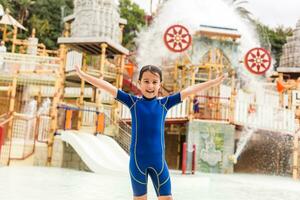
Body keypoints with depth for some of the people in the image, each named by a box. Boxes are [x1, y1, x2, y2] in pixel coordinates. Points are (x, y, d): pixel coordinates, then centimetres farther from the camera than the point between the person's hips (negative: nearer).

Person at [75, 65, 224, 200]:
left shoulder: (164, 103, 1)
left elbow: (189, 90, 1)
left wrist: (215, 82, 3)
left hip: (158, 160, 1)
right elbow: (108, 87, -3)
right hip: (137, 160, -1)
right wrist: (83, 75, -3)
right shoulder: (133, 102, -1)